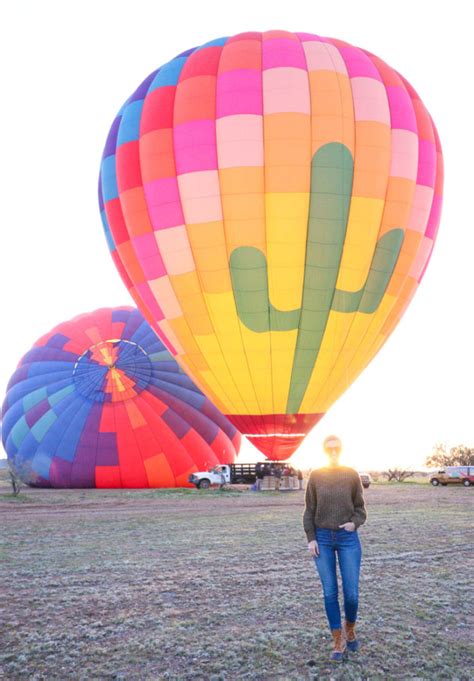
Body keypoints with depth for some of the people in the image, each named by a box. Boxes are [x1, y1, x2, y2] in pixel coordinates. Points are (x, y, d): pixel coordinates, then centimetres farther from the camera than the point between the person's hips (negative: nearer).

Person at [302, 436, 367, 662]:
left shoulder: (352, 475, -3)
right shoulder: (316, 476, -1)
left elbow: (360, 508, 4)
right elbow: (309, 510, 3)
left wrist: (354, 524, -16)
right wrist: (311, 539, -5)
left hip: (348, 539, 0)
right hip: (323, 539, 1)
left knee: (351, 593, 0)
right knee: (330, 593, 4)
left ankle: (350, 628, 30)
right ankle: (338, 641, 19)